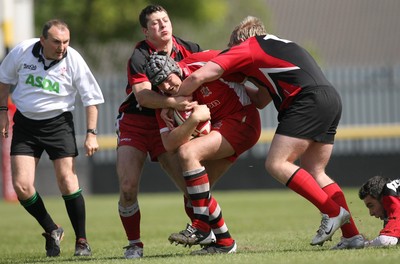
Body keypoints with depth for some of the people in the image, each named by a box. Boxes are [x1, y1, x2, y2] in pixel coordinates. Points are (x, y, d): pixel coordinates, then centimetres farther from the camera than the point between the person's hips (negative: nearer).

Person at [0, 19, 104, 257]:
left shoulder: (74, 61, -13)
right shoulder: (22, 51, -10)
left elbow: (92, 98, -4)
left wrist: (91, 134, -9)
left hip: (58, 123, -2)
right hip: (25, 124, 2)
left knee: (67, 181, -13)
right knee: (22, 186, -8)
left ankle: (82, 241, 1)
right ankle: (51, 230, 15)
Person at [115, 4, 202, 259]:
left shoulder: (187, 49, -4)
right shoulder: (140, 56, -17)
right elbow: (143, 95, -29)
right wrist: (174, 102, -44)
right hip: (134, 121, -3)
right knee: (128, 187, -14)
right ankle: (134, 244, 4)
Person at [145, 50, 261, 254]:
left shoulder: (200, 63, -22)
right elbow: (169, 144, -19)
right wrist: (194, 118, -31)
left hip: (242, 119, -7)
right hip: (220, 127, 7)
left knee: (188, 152, -25)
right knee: (198, 188, 0)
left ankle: (201, 228, -21)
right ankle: (223, 242, 14)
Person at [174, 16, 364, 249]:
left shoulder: (245, 48, 7)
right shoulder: (274, 44, 31)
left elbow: (198, 77, 0)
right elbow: (261, 99, 33)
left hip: (309, 99, -9)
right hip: (332, 98, 9)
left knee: (277, 164, -8)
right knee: (314, 172, 11)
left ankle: (333, 212, -14)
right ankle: (352, 235, 4)